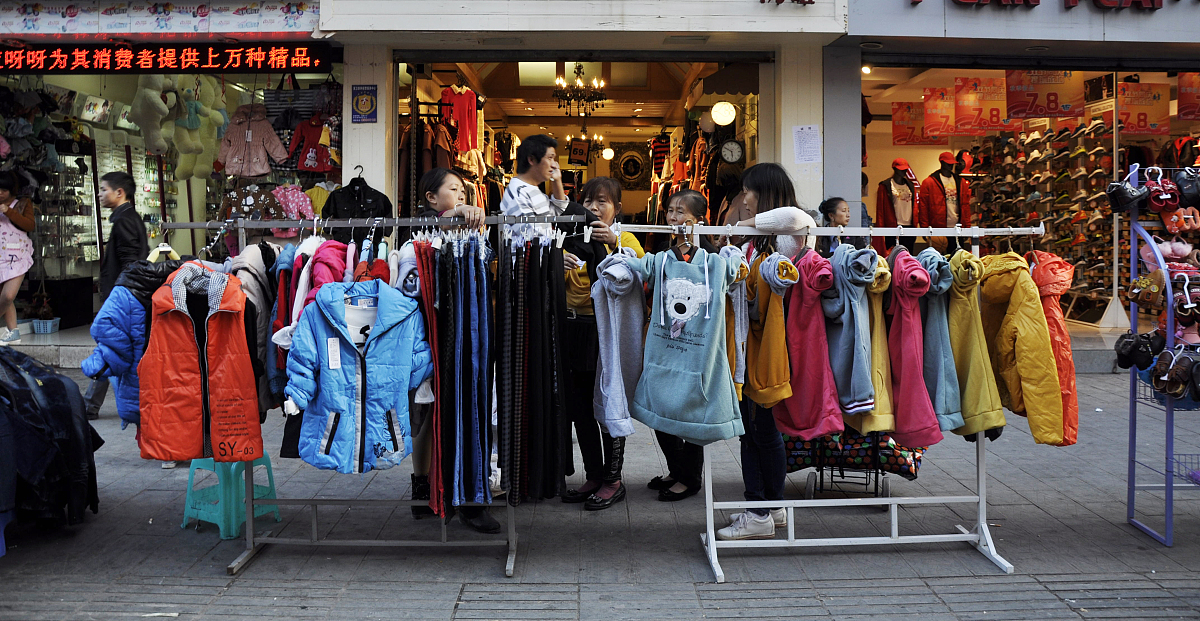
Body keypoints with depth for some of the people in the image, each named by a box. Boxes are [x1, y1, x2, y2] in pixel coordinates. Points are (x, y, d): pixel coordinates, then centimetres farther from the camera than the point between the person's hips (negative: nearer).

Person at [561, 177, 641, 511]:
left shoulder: (625, 238, 3)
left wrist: (614, 244, -25)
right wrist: (560, 265, -11)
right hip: (577, 330, 5)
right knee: (580, 408, 10)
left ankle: (613, 480, 11)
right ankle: (594, 475, 23)